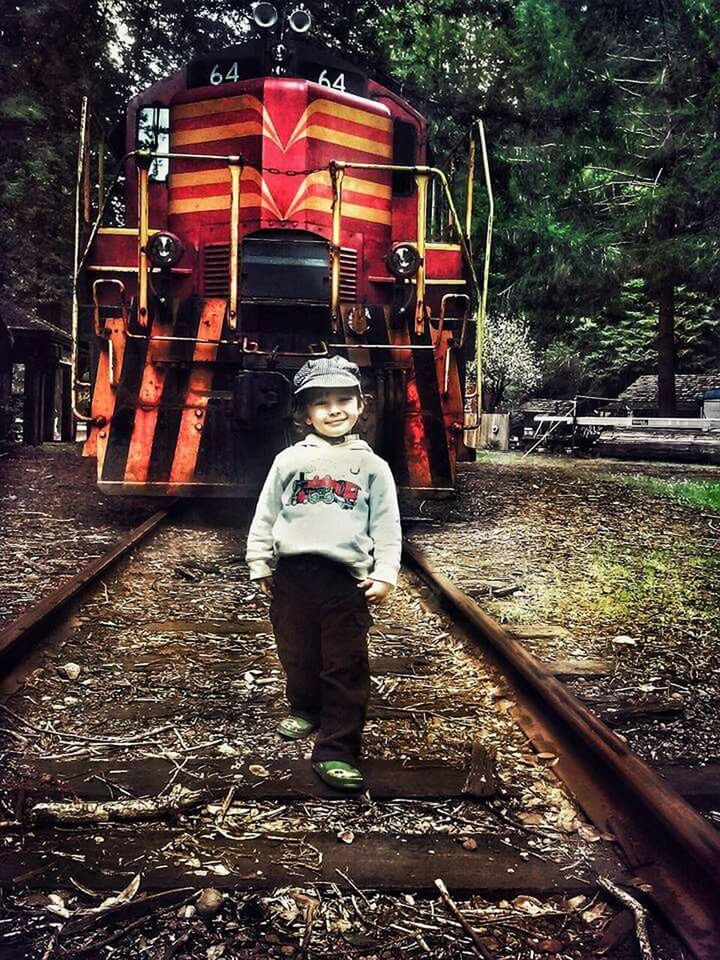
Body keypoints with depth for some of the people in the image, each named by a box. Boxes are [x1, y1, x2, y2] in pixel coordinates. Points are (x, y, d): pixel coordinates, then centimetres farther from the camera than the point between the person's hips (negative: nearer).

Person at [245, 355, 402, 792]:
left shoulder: (372, 466, 4)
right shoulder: (289, 460, 6)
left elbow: (387, 527, 4)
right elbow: (265, 517, 11)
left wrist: (385, 575, -5)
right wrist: (260, 567, 10)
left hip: (346, 579, -1)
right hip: (293, 575, 2)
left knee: (346, 669, -1)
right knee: (298, 655, 18)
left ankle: (336, 752, 7)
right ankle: (305, 710, 45)